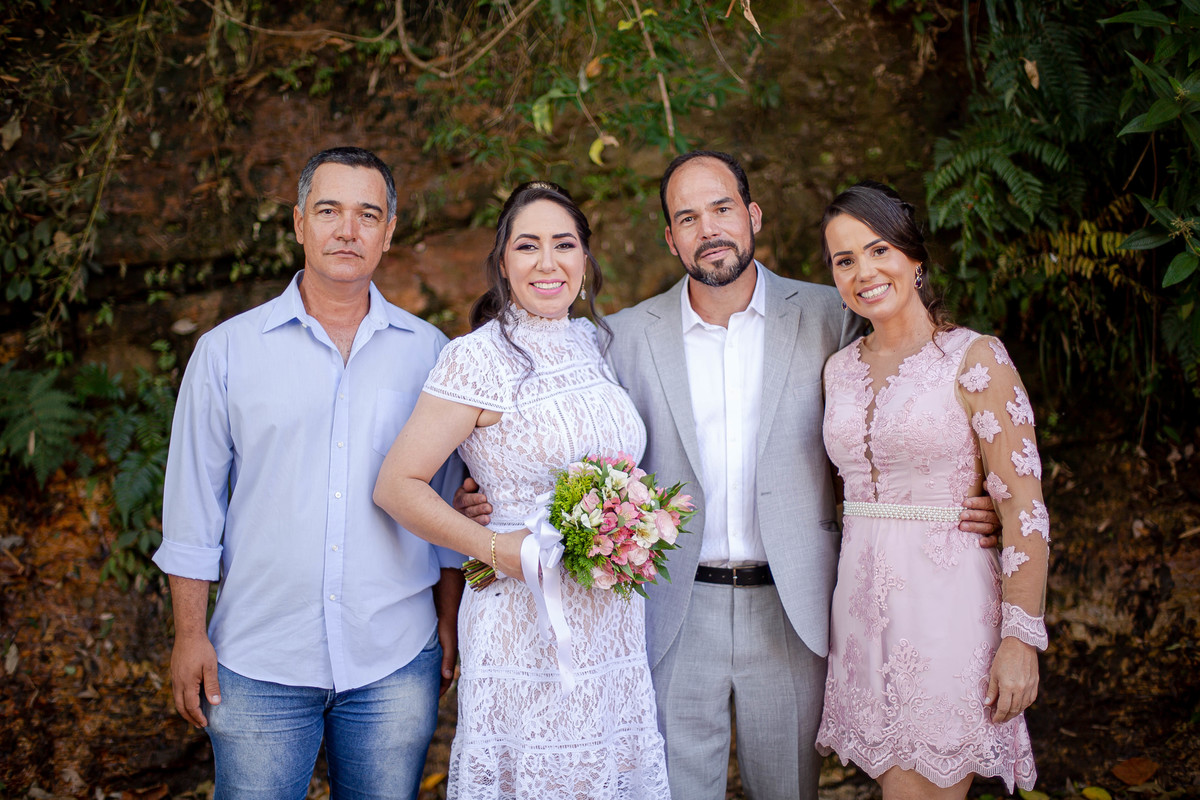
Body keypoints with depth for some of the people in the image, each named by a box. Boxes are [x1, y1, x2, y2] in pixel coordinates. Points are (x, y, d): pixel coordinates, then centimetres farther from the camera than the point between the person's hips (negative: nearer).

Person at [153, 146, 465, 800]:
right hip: (259, 665, -1)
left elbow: (449, 502, 10)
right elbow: (193, 504, 3)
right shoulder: (227, 350, 1)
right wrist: (190, 635, 0)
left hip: (396, 664, 1)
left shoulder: (428, 352, 4)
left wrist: (449, 623, 8)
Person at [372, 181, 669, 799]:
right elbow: (397, 485, -10)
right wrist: (493, 547, -19)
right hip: (525, 627, -6)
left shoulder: (595, 345, 9)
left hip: (615, 626, 6)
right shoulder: (478, 358, -10)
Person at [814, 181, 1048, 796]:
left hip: (948, 601, -5)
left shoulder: (976, 359, -8)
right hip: (862, 603, 5)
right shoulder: (841, 369, 9)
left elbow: (1023, 505, -11)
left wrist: (1022, 639, -15)